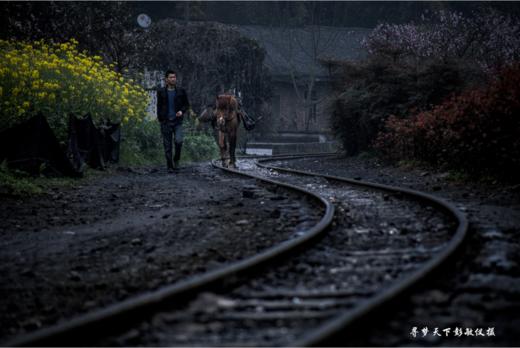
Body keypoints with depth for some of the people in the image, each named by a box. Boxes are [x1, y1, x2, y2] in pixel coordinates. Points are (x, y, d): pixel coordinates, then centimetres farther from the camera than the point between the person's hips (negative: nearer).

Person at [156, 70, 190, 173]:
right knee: (167, 145, 0)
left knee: (178, 141, -19)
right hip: (166, 122, 1)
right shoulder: (161, 92, 5)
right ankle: (169, 166, 8)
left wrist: (182, 111, -9)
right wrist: (160, 119, 6)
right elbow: (159, 106, 13)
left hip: (177, 121, -1)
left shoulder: (181, 92, 4)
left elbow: (187, 104, 11)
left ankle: (176, 160, 4)